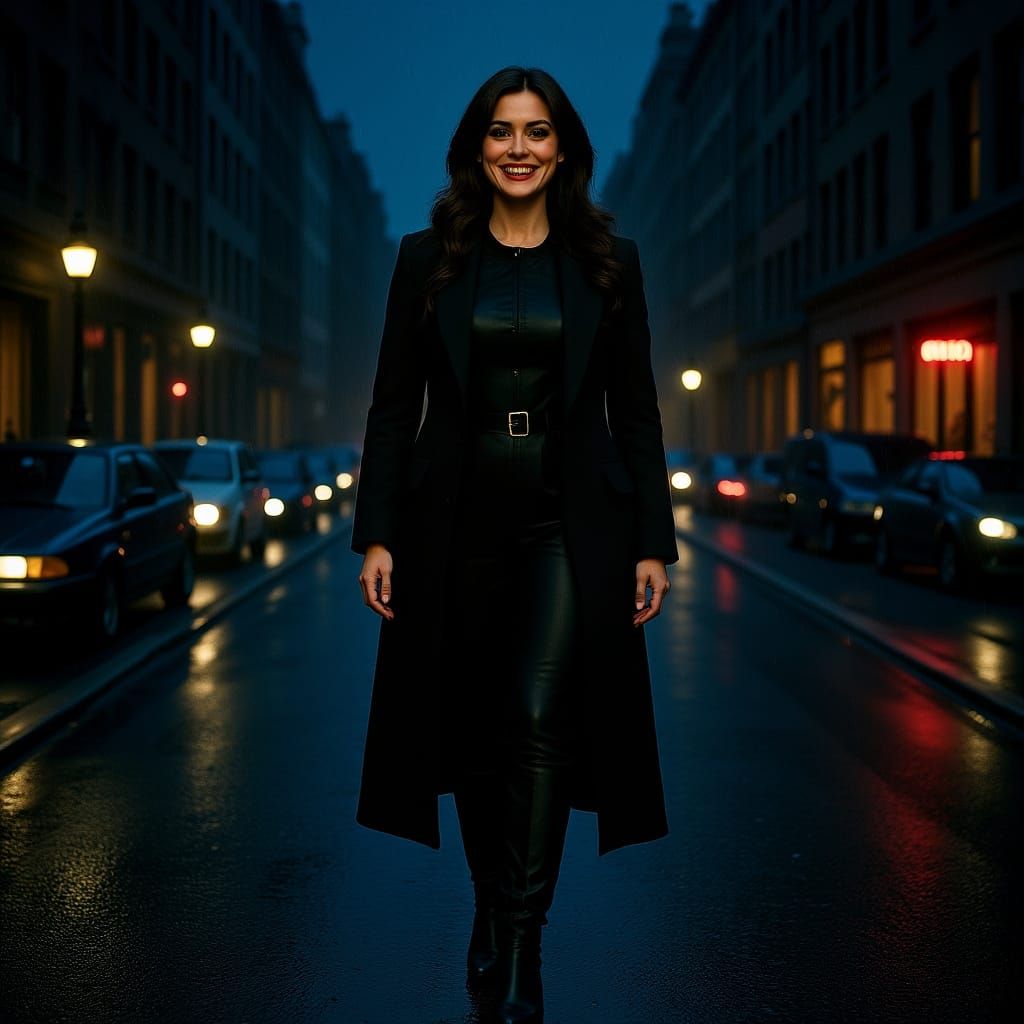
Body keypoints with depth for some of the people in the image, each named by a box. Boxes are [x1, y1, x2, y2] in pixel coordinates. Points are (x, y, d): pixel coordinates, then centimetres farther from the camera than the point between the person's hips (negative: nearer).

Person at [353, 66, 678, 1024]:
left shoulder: (609, 262, 4)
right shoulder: (428, 258, 5)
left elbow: (636, 412, 5)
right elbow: (393, 406, 4)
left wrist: (652, 541, 0)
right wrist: (376, 535, -3)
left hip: (570, 528, -1)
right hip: (458, 527, 1)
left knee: (540, 721, -13)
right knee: (473, 730, 10)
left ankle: (521, 945, -3)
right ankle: (489, 909, 31)